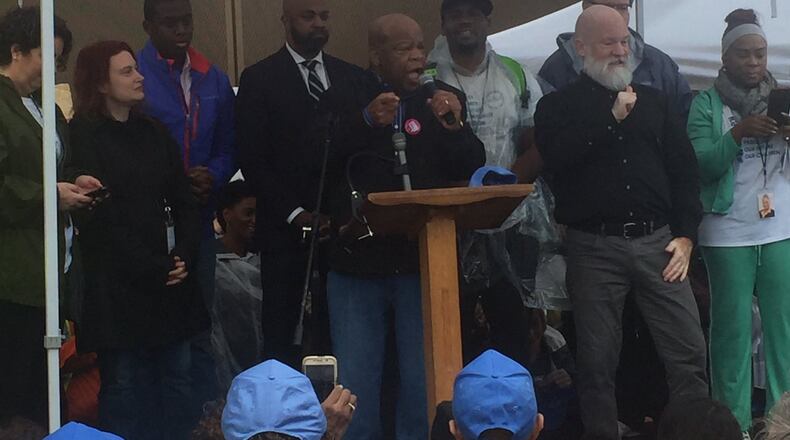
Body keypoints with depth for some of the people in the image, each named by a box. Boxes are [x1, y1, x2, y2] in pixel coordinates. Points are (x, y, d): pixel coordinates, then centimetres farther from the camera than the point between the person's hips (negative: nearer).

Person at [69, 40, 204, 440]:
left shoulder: (154, 133, 16)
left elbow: (184, 204, 12)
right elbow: (101, 219, -11)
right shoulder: (83, 139, -5)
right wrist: (154, 269, -12)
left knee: (175, 378, 6)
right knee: (124, 384, -3)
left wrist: (183, 256, -5)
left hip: (171, 283, 6)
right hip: (118, 285, -6)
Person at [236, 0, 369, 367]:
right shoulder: (259, 79, 2)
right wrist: (296, 214, -10)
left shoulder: (352, 78, 13)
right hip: (285, 229, -2)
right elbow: (253, 159, -3)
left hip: (342, 227, 3)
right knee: (281, 337, -1)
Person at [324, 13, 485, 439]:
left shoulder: (444, 98, 7)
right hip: (358, 258, -1)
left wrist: (454, 125, -17)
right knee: (355, 385, 4)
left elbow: (471, 169, 0)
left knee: (425, 380, 6)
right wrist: (367, 120, -24)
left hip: (424, 260, 1)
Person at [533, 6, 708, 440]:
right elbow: (557, 156, -14)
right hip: (594, 247, -2)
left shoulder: (653, 101, 15)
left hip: (656, 241, 2)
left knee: (689, 352, -3)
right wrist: (612, 117, -13)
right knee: (597, 362, 2)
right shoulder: (558, 106, 6)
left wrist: (685, 235, 3)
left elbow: (684, 168, 12)